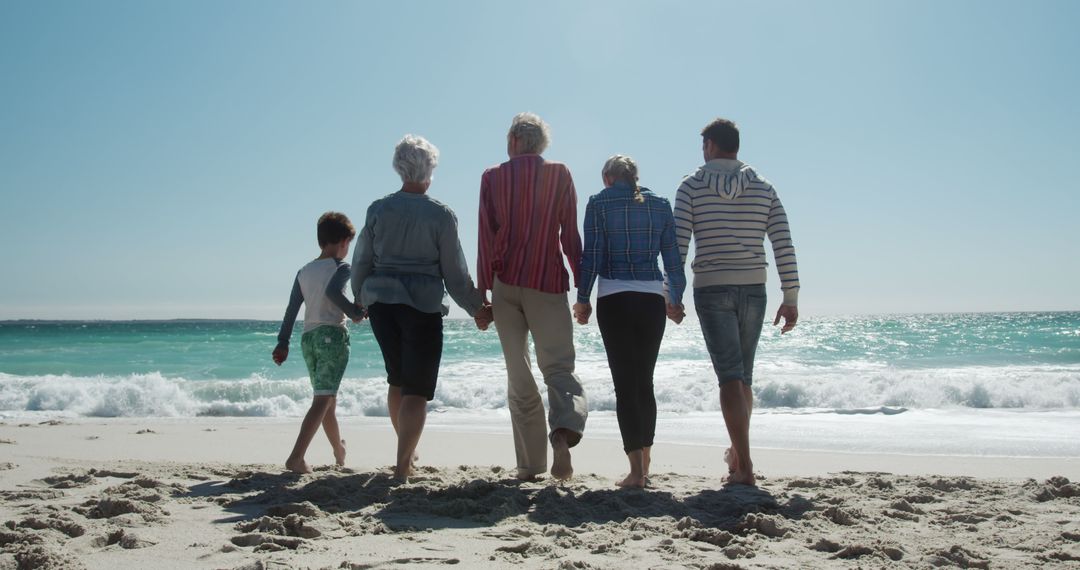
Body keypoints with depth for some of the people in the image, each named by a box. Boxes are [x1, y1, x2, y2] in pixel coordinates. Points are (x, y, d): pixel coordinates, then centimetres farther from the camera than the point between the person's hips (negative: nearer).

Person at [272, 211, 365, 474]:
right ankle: (296, 457, -21)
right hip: (332, 334, -7)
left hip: (309, 337, 7)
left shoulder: (304, 271, 12)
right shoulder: (342, 267, -5)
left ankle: (339, 451, 37)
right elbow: (333, 291, -25)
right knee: (323, 399, -9)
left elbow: (291, 310, 8)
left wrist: (283, 342, 9)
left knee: (328, 397, 20)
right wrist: (355, 312, -13)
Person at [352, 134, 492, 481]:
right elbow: (454, 271, -3)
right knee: (418, 388, 0)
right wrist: (476, 308, 9)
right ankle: (402, 465, -8)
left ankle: (406, 451, 34)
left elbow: (361, 262, 9)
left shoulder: (378, 209, 4)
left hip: (380, 300, 4)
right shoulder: (441, 214, -5)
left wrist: (362, 298, 26)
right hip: (423, 305, -4)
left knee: (397, 380, 20)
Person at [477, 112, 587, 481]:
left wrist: (482, 291, 4)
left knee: (518, 376, 7)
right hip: (548, 283, -1)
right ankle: (563, 433, -28)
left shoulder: (492, 177, 6)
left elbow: (486, 239, 2)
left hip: (505, 282, 1)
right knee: (558, 366, 1)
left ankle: (530, 464, 8)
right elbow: (570, 236, 1)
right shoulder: (560, 175, 4)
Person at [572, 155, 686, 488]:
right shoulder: (660, 205, 9)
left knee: (625, 383, -2)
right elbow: (673, 257, 9)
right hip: (652, 298, 4)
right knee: (645, 381, 14)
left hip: (614, 300, -3)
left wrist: (582, 298, 2)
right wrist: (676, 298, 19)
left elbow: (592, 255, -5)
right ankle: (644, 463, 23)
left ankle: (637, 469, -7)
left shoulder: (599, 203, 0)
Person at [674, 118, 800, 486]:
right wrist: (791, 298, 5)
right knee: (744, 375, 16)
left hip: (711, 290, -3)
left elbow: (678, 245, -7)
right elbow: (784, 245, 2)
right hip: (753, 289, 3)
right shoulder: (763, 187, 8)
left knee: (730, 375, -5)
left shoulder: (691, 187, 0)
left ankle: (744, 467, -11)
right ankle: (737, 451, 30)